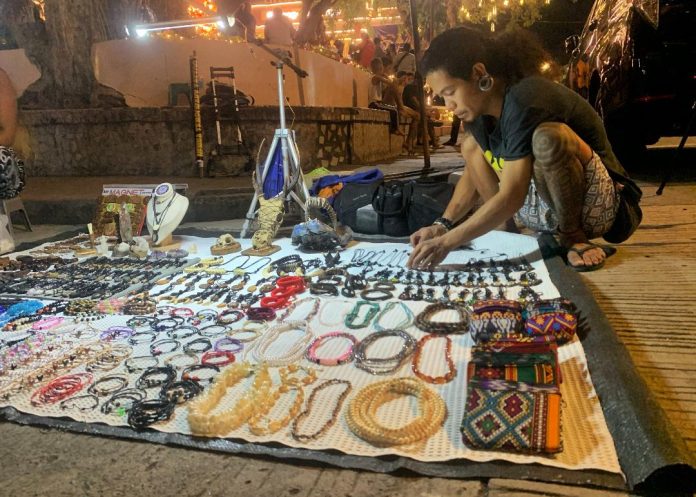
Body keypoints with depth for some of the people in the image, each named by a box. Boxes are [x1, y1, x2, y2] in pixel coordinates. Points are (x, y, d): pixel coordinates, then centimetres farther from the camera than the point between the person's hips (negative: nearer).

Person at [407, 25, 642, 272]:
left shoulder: (523, 102, -25)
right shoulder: (482, 104, 0)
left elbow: (512, 197, -30)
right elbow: (474, 173, 8)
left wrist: (447, 242, -30)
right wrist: (443, 225, -6)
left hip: (595, 207, -8)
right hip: (548, 208, 8)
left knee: (547, 136, -36)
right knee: (471, 145, 5)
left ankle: (573, 236, -13)